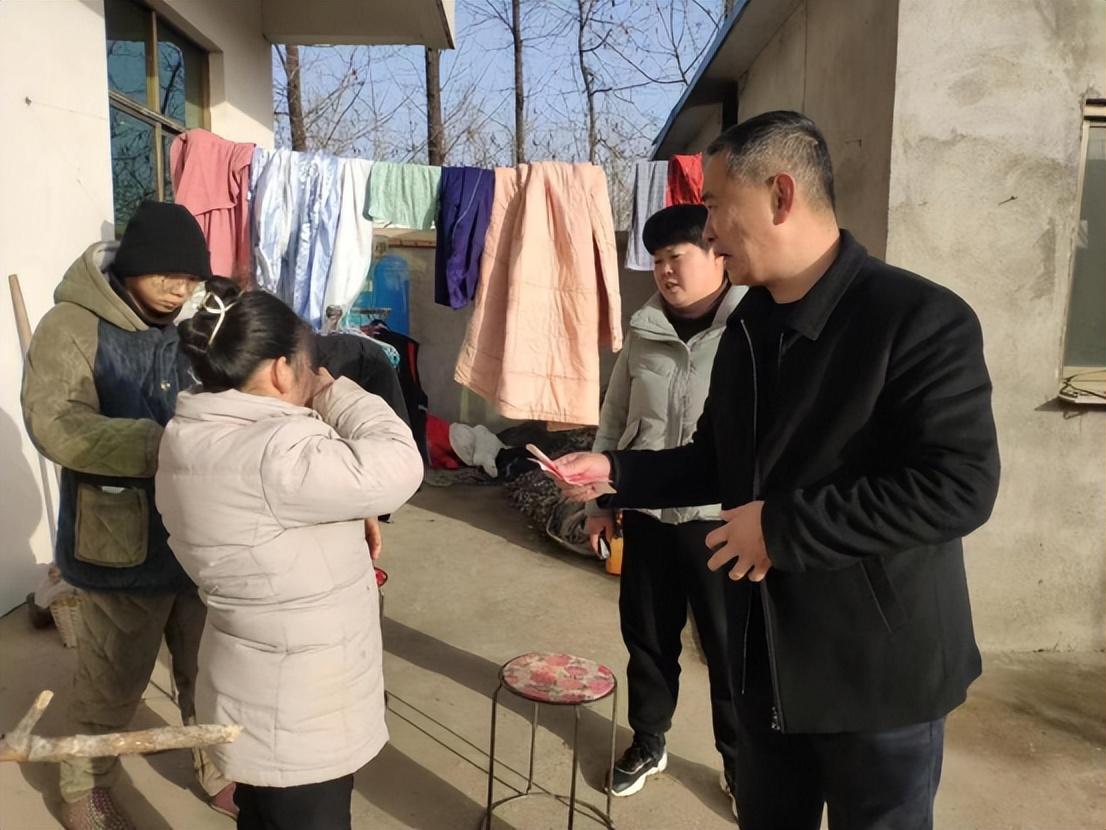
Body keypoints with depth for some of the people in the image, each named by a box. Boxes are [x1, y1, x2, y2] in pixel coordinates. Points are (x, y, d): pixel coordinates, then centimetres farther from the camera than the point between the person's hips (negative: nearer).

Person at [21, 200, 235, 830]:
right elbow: (55, 424, -25)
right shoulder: (74, 326, -13)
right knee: (113, 682, 17)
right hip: (123, 539, -3)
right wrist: (166, 446, -33)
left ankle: (220, 768, 44)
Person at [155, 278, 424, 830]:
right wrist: (335, 394, -14)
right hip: (298, 714, -9)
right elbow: (395, 469, -28)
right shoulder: (272, 451, -30)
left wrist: (351, 517, -3)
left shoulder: (199, 435, 3)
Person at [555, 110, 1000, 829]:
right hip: (768, 658, 7)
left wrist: (783, 527, -25)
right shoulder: (748, 328, 5)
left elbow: (960, 486, -25)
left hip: (880, 672, -6)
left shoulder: (920, 317, -19)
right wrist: (615, 472, -1)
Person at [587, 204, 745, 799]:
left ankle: (741, 763, 33)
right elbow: (613, 422, 10)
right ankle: (647, 742, 41)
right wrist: (599, 501, 11)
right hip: (646, 514, 5)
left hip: (722, 520, -4)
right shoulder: (643, 332, 3)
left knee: (730, 647, 10)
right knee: (646, 635, 18)